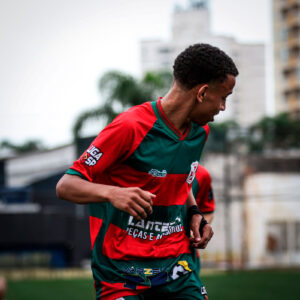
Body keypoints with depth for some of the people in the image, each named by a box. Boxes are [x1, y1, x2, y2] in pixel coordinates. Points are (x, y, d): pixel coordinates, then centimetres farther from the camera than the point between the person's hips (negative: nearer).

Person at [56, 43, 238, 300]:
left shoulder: (200, 131, 8)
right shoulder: (131, 127, -16)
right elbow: (65, 186, -15)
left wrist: (194, 213, 7)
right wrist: (112, 193, -34)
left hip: (176, 262, 6)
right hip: (120, 267, -6)